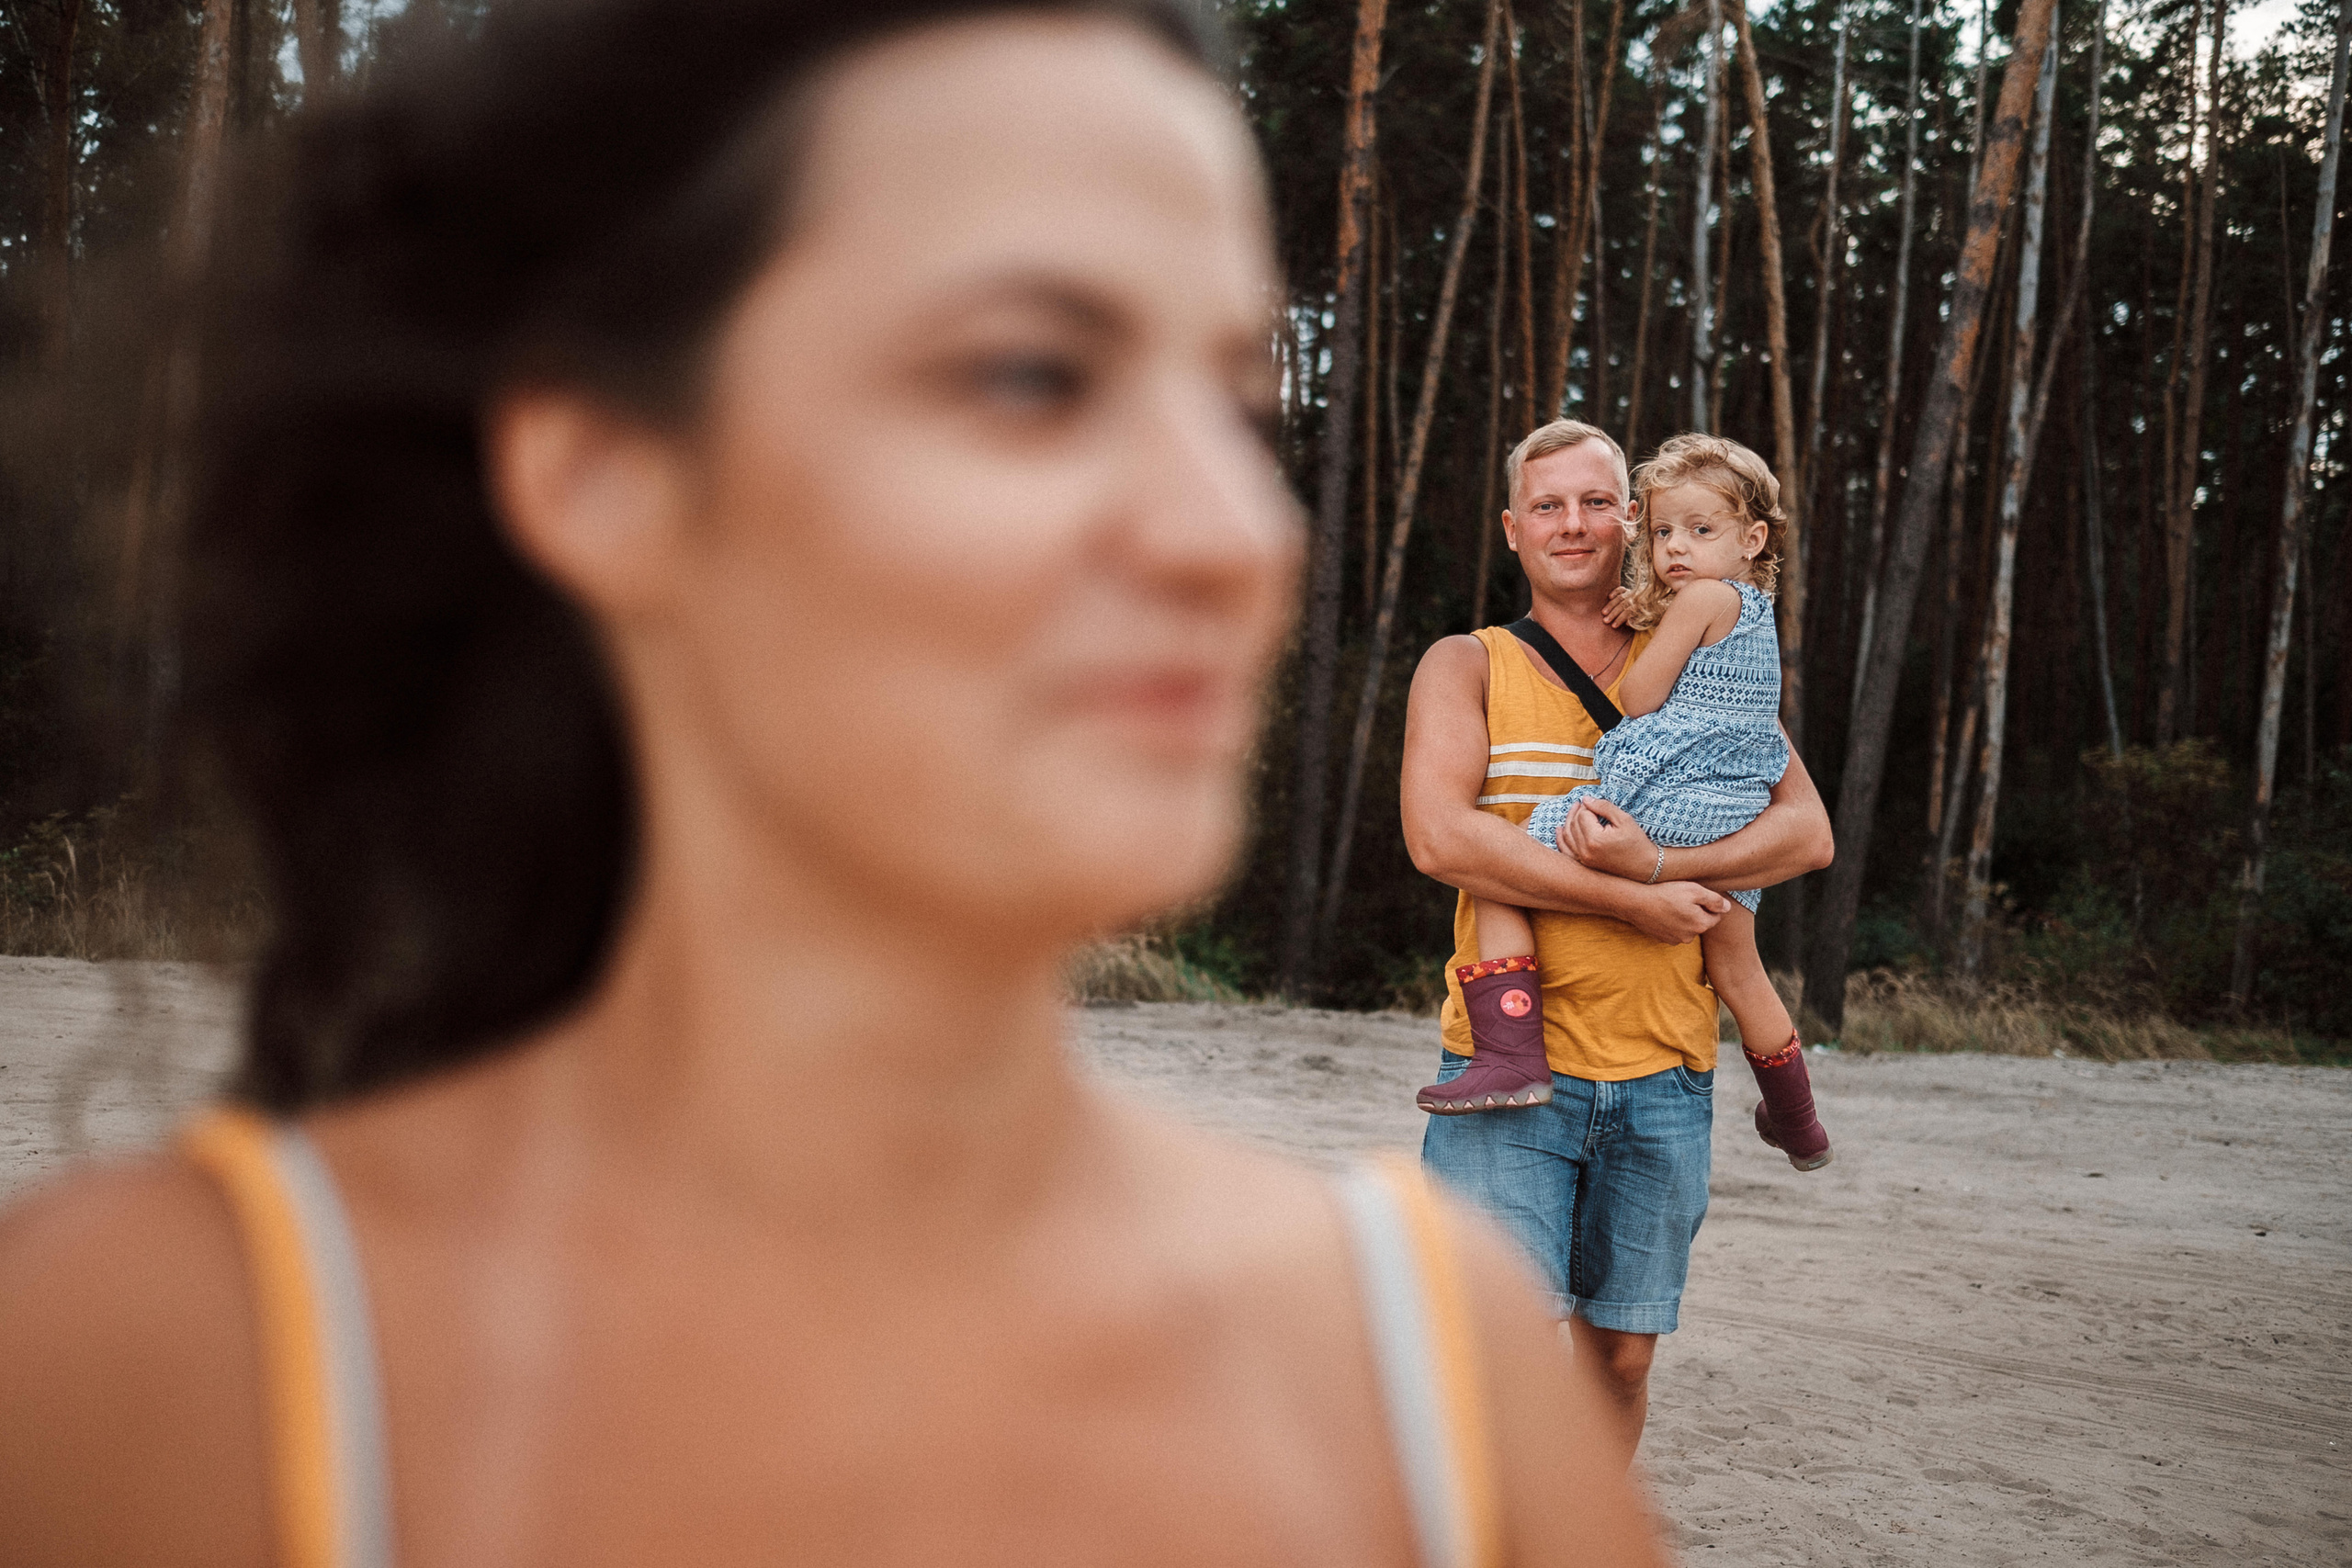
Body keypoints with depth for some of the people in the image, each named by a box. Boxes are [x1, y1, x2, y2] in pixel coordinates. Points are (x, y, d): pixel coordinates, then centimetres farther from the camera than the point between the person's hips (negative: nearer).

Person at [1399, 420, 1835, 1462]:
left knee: (1621, 1358, 10)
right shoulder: (1467, 666, 4)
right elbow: (1439, 838, -13)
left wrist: (1657, 864, -16)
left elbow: (1808, 833, 1)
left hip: (1662, 1076, 3)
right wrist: (1636, 903, -15)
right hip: (1507, 1064, -3)